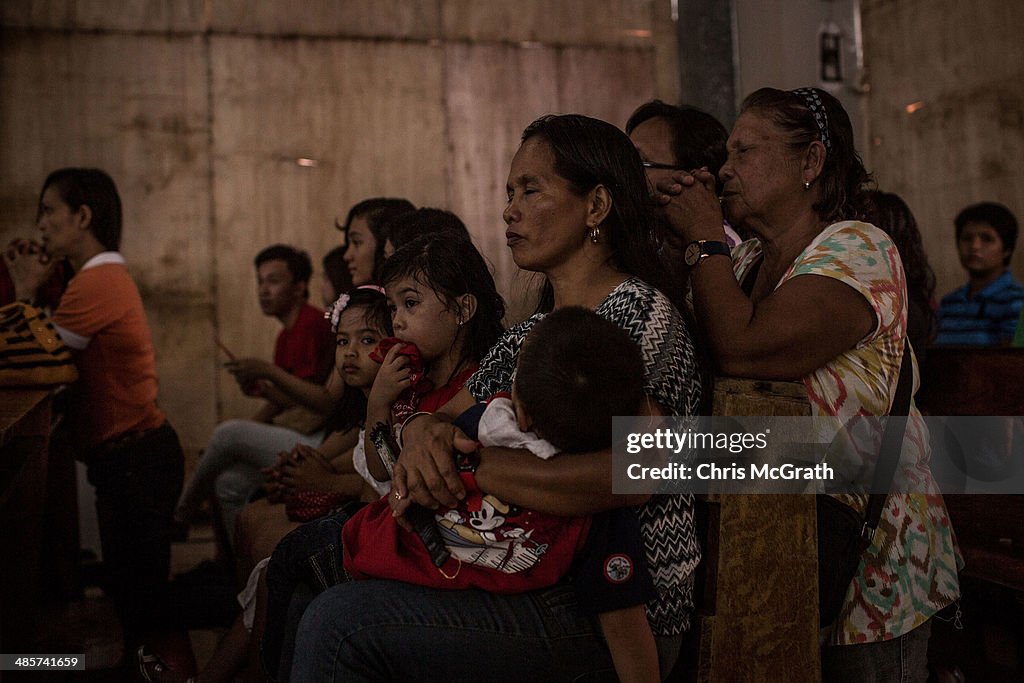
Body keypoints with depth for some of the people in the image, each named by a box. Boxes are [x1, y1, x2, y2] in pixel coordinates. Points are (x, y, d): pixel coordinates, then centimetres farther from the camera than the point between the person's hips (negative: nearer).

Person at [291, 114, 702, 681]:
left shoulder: (639, 313, -12)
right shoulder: (527, 336, 17)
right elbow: (447, 414, 17)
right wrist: (423, 430, -9)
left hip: (612, 616, -8)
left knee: (339, 622, -20)